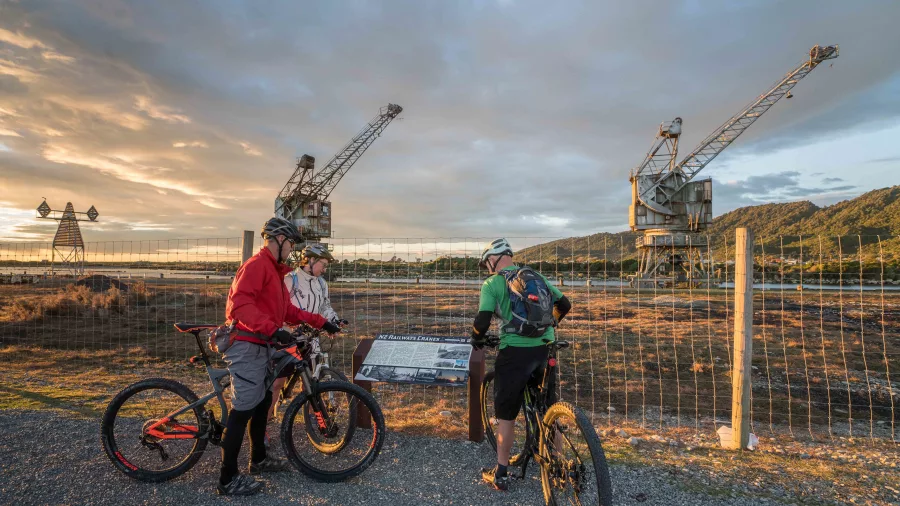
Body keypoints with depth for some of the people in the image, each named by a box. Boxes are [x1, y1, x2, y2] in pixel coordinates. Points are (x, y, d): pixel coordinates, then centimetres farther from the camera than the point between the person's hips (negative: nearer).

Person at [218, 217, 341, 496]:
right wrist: (273, 329, -35)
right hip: (247, 347, -10)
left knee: (262, 402, 19)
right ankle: (228, 479, 7)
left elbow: (288, 310, 18)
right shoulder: (257, 264, -15)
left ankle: (259, 459, 34)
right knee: (243, 409, -4)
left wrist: (322, 322, 13)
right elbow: (239, 303, -27)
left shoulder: (273, 269, 17)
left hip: (260, 346, 10)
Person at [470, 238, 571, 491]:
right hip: (545, 349, 5)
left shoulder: (491, 284, -4)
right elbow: (564, 304, 14)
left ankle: (500, 474, 22)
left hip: (515, 352, -5)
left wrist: (477, 339, 7)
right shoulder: (537, 276, 11)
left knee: (506, 415, 11)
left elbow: (483, 320, -14)